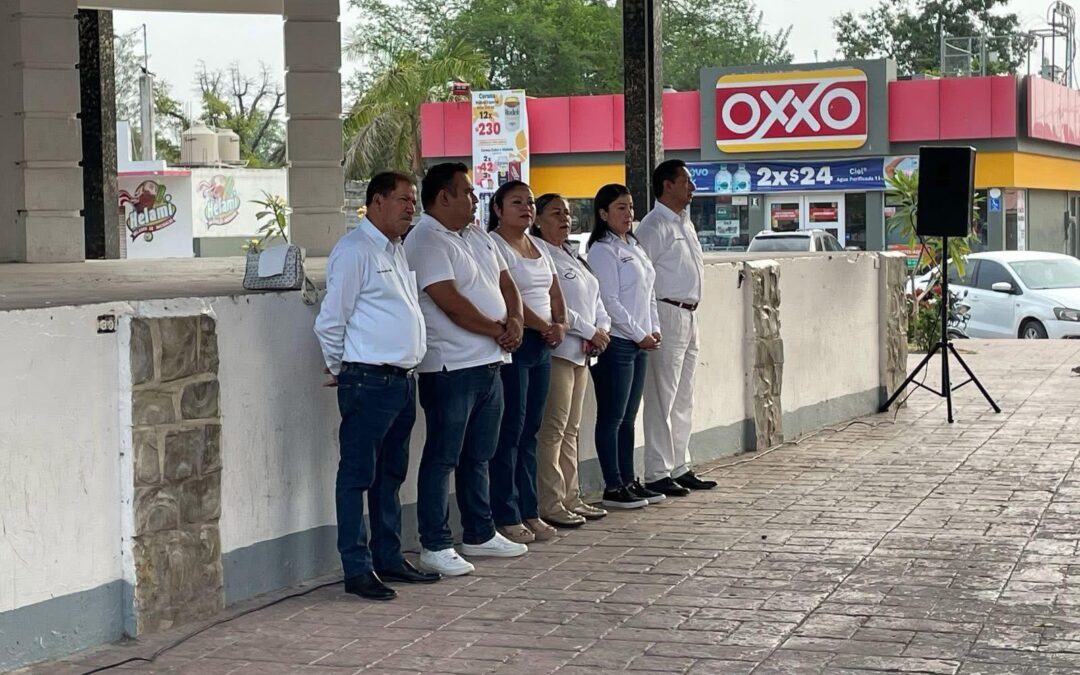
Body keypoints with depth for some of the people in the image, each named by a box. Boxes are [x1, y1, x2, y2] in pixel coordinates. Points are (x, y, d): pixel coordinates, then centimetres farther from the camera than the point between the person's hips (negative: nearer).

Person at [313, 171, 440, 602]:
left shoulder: (398, 251, 17)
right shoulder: (354, 251, -11)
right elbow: (330, 321, -11)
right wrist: (339, 369, -1)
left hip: (403, 379, 9)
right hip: (369, 382, -9)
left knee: (391, 474, 15)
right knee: (358, 476, -2)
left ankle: (389, 559, 24)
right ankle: (357, 570, 2)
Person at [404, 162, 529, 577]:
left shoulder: (477, 237, 17)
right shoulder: (426, 242, -13)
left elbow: (505, 283, 18)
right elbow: (452, 304, -20)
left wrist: (515, 320, -2)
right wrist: (498, 330, -10)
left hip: (489, 364, 9)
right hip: (450, 369, -9)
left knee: (478, 456, 17)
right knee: (442, 458, -3)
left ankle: (479, 534, 27)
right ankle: (435, 547, 1)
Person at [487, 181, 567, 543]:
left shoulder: (538, 248, 18)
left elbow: (554, 293, 18)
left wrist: (561, 324, 0)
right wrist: (544, 326, -12)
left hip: (541, 345, 8)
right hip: (511, 342, -8)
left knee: (530, 430, 10)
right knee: (510, 429, -6)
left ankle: (529, 512, 15)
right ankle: (506, 517, 0)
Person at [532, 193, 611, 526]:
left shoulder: (572, 256, 20)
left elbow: (594, 298, 21)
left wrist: (602, 328, 1)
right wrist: (589, 331, -14)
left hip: (582, 352, 9)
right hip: (556, 350, -9)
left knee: (570, 430, 13)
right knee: (552, 430, -8)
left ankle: (570, 498, 18)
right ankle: (550, 505, -6)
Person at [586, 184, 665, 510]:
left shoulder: (635, 248, 16)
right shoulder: (603, 251, -10)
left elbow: (648, 293, 20)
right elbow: (609, 302, -16)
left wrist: (654, 329, 7)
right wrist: (639, 335, -13)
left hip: (639, 343, 9)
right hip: (616, 342, -9)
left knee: (628, 418, 13)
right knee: (612, 418, -3)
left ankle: (628, 481, 18)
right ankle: (613, 487, 1)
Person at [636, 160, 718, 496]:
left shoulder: (686, 223, 17)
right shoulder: (654, 226, -12)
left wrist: (690, 310, 16)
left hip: (689, 315, 10)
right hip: (667, 315, -9)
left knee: (683, 399, 13)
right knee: (662, 398, -7)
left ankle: (680, 468, 21)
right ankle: (657, 474, -4)